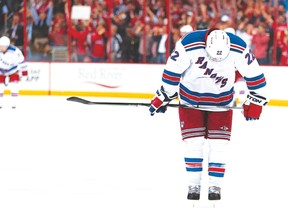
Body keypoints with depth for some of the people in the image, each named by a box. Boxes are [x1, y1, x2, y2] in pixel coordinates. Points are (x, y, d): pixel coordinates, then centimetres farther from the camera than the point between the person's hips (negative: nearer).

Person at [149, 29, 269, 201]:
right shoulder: (189, 45, -28)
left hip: (221, 101, 1)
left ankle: (215, 186, 5)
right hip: (191, 99, -1)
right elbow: (172, 70, -15)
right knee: (193, 141, -5)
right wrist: (163, 98, -8)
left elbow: (254, 74, -9)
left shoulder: (239, 49, -24)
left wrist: (255, 102, -4)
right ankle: (194, 185, 5)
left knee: (219, 143, -4)